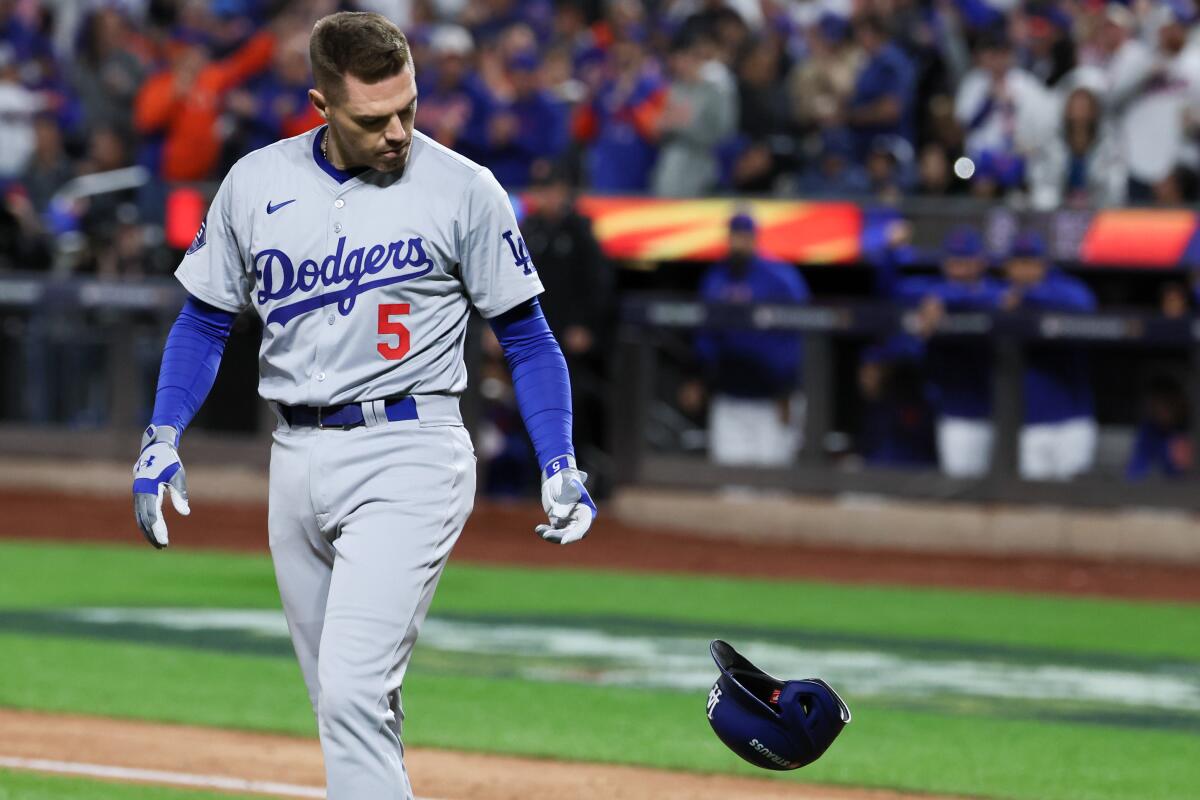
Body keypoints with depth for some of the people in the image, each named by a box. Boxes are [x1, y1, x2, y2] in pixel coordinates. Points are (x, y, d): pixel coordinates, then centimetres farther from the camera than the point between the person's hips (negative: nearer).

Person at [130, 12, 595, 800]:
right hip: (297, 460, 5)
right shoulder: (255, 183, 5)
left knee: (355, 690, -18)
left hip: (409, 455, -5)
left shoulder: (463, 189, -5)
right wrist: (161, 441, 2)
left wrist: (561, 465, -9)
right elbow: (205, 320, 15)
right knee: (344, 705, 10)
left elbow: (526, 334, 2)